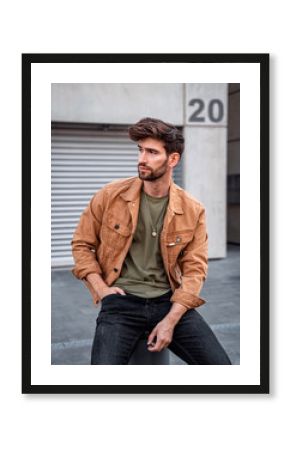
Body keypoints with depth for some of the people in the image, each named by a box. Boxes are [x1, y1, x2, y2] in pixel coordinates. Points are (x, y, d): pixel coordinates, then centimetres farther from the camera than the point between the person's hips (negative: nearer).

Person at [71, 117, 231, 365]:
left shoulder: (193, 210, 0)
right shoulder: (111, 196, -2)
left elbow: (195, 268, 0)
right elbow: (82, 244, 9)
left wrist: (170, 320, -11)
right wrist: (101, 289, -3)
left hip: (169, 300, 2)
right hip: (121, 300, -1)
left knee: (219, 364, -10)